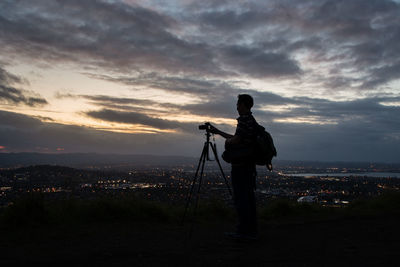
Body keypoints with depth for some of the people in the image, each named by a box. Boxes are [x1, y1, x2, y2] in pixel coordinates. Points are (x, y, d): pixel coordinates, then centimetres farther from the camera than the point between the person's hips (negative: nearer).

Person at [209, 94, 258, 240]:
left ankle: (243, 231, -2)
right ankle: (251, 230, 15)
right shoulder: (252, 121, 19)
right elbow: (238, 138, 28)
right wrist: (218, 132, 33)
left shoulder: (244, 120, -13)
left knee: (240, 197, -5)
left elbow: (236, 140, -20)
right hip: (250, 165, 9)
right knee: (249, 196, 11)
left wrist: (227, 142, 3)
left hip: (240, 165, -9)